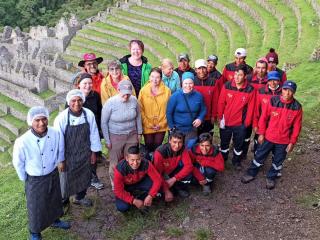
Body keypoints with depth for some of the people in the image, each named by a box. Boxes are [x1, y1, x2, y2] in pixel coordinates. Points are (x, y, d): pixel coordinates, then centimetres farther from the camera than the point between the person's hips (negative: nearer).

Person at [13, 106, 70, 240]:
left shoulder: (55, 134, -19)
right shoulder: (22, 142, -29)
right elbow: (18, 163, -11)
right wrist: (25, 179, 0)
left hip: (53, 175, 4)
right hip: (35, 180, -3)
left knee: (54, 201, 27)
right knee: (36, 208, 18)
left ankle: (55, 221, 56)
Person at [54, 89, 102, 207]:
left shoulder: (89, 114, -13)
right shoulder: (62, 117, -20)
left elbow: (94, 134, -2)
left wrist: (93, 152, 3)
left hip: (85, 154, 3)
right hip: (68, 155, -3)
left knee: (84, 176, 20)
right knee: (66, 178, 12)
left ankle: (80, 197, 47)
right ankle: (63, 200, 40)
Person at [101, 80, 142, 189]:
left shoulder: (134, 100, -9)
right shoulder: (110, 103, -17)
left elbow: (138, 117, 7)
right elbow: (104, 122, -9)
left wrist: (139, 133, 10)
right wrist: (107, 140, -7)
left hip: (132, 135, 3)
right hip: (115, 137, -3)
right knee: (115, 163, 10)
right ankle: (115, 186, 30)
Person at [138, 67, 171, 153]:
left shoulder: (167, 90, -5)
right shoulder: (143, 90, -5)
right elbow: (140, 109, -4)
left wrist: (162, 124, -7)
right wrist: (148, 124, -7)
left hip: (161, 126, 0)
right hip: (147, 127, 0)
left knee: (158, 147, 8)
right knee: (149, 147, 11)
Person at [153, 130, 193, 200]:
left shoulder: (182, 150, -20)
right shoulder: (160, 152, -32)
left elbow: (188, 166, -23)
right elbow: (158, 174, -27)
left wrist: (174, 179, -30)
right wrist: (166, 191, -27)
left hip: (172, 172, 3)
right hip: (161, 176, -3)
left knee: (188, 174, -23)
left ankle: (179, 188, 6)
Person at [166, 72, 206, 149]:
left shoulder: (198, 96, -3)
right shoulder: (175, 96, -11)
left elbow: (203, 110, 10)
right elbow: (169, 113, -7)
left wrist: (200, 118, -8)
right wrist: (172, 127, -8)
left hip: (192, 130, 3)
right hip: (178, 130, -2)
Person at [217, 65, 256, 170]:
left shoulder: (250, 90, -13)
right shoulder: (227, 86, -11)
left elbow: (250, 108, -7)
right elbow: (221, 103, -4)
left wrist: (246, 123, -3)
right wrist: (220, 117, -1)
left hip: (240, 123, -1)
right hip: (225, 121, 1)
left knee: (238, 144, 17)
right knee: (224, 142, 18)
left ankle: (236, 161, 40)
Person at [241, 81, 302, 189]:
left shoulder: (297, 107, -11)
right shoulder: (273, 101, -12)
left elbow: (296, 126, -4)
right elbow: (263, 118, -5)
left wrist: (292, 142, -4)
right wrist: (261, 133, -3)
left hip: (284, 141, 0)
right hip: (268, 137, 0)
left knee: (278, 161, 16)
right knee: (259, 156, 12)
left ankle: (271, 178, 38)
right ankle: (251, 173, 32)